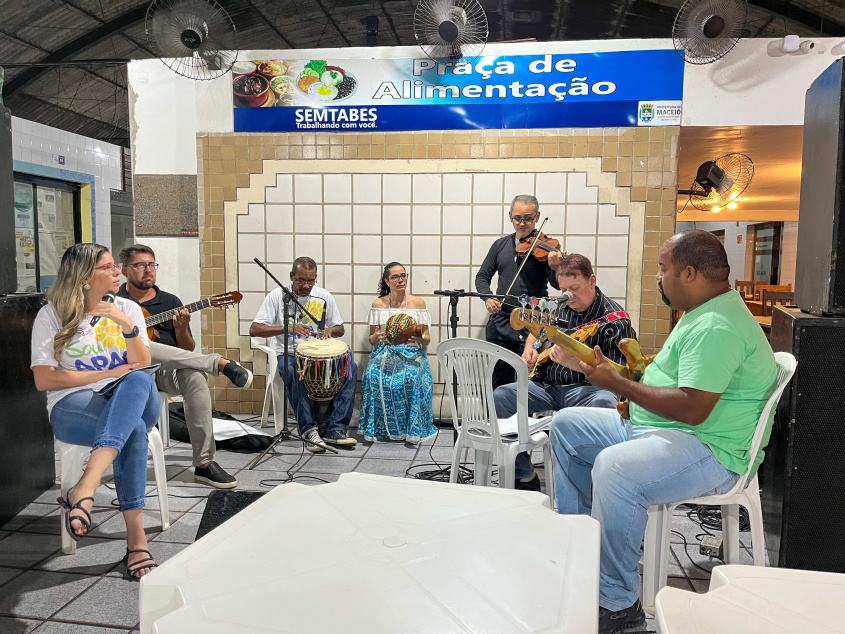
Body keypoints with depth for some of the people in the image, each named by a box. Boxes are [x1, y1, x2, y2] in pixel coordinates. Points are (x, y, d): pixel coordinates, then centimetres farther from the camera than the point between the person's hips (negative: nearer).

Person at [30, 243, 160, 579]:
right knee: (133, 431, -37)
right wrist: (107, 373, -9)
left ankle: (84, 489, -45)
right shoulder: (52, 316, 4)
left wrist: (127, 326, -17)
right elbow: (44, 380, -3)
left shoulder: (128, 309, 11)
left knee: (139, 381, -37)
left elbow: (142, 368, 0)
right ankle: (136, 538, -35)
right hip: (73, 406, -2)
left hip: (133, 403, 3)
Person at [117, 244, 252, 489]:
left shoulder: (170, 302, 18)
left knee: (195, 377, -32)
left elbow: (188, 351, 15)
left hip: (166, 373, 2)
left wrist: (182, 329, -6)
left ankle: (204, 464, -31)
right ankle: (220, 363, -33)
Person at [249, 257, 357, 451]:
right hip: (288, 354, -3)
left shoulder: (324, 296, 7)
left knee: (350, 367, -23)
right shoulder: (277, 296, -2)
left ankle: (336, 429, -23)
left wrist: (330, 330, -10)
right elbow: (254, 329, -9)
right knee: (294, 372, -38)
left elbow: (340, 329, 16)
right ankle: (308, 429, -28)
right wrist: (287, 328, -24)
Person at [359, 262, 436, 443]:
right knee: (374, 375, -31)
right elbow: (372, 340, 10)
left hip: (412, 353, -1)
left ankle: (412, 428, -20)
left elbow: (427, 339, 5)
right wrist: (376, 337, -14)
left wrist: (419, 338, -19)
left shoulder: (418, 302, 6)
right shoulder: (378, 304, 8)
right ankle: (380, 428, -17)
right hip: (385, 352, 1)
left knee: (411, 377, -34)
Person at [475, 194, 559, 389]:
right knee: (498, 384, 11)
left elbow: (557, 284, -13)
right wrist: (487, 297, -5)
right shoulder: (501, 245, 11)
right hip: (500, 324, 4)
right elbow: (482, 276, 15)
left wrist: (555, 267, -35)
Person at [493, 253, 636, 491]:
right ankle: (525, 478, -4)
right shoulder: (557, 308, 12)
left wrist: (576, 363, -31)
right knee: (500, 396, -15)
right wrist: (530, 349, 11)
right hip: (547, 385, 6)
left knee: (605, 403, -40)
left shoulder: (615, 320, -8)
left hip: (587, 388, -5)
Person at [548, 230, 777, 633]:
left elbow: (692, 409, -30)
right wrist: (639, 366, 8)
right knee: (566, 423, 11)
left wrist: (619, 384, -21)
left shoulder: (716, 327, -22)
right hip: (654, 428, 12)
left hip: (710, 451, -12)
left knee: (614, 466, -38)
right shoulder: (700, 313, 13)